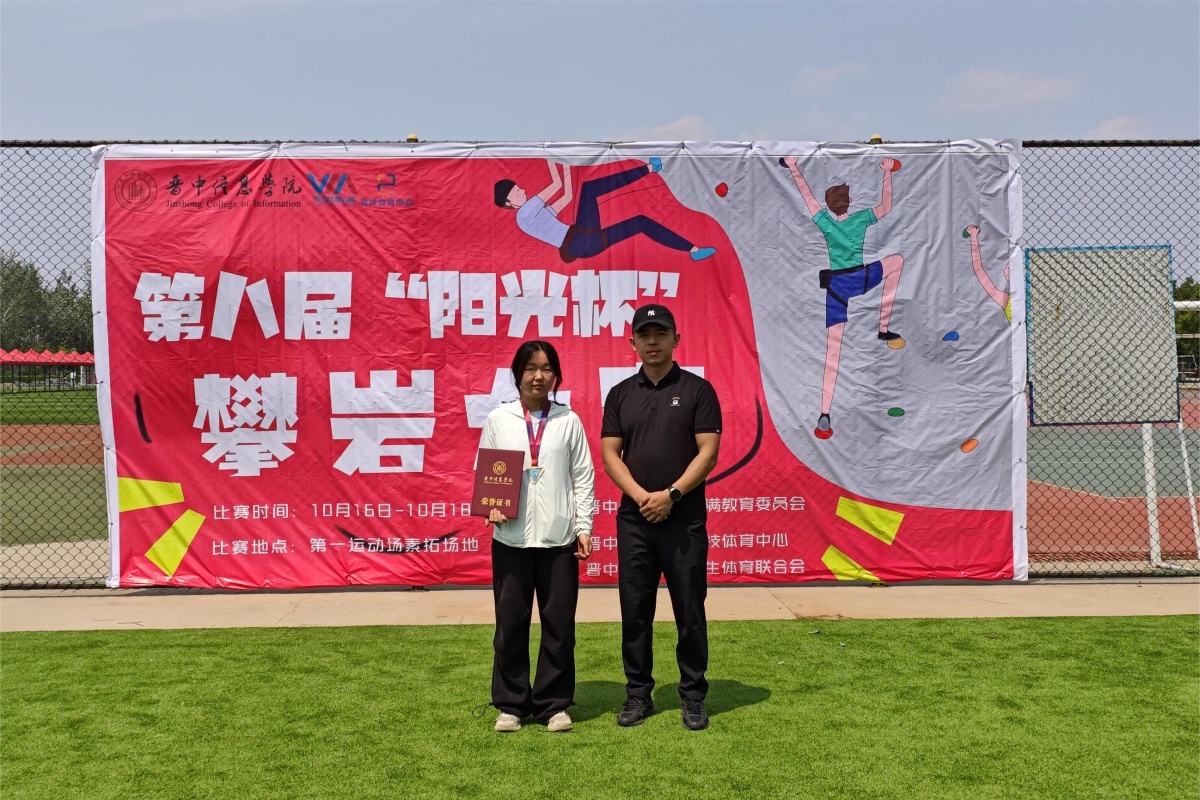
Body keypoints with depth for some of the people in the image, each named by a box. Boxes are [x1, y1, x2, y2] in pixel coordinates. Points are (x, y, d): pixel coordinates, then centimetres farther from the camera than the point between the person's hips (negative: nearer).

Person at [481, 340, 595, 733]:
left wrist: (584, 527, 0)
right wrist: (491, 507, -9)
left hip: (559, 538, 0)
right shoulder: (498, 420, 5)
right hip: (511, 538, 0)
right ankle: (510, 704, 19)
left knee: (559, 622, 5)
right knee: (510, 622, 5)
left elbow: (583, 478, 5)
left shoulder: (569, 421, 5)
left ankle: (555, 704, 18)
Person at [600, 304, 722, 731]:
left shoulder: (697, 390, 0)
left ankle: (694, 696, 15)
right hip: (634, 518, 3)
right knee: (635, 610, 8)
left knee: (690, 611, 3)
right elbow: (610, 453, 4)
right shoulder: (621, 394, 9)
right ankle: (638, 694, 20)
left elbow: (708, 452, -5)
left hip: (685, 517, -3)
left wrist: (671, 495, -14)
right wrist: (641, 496, -10)